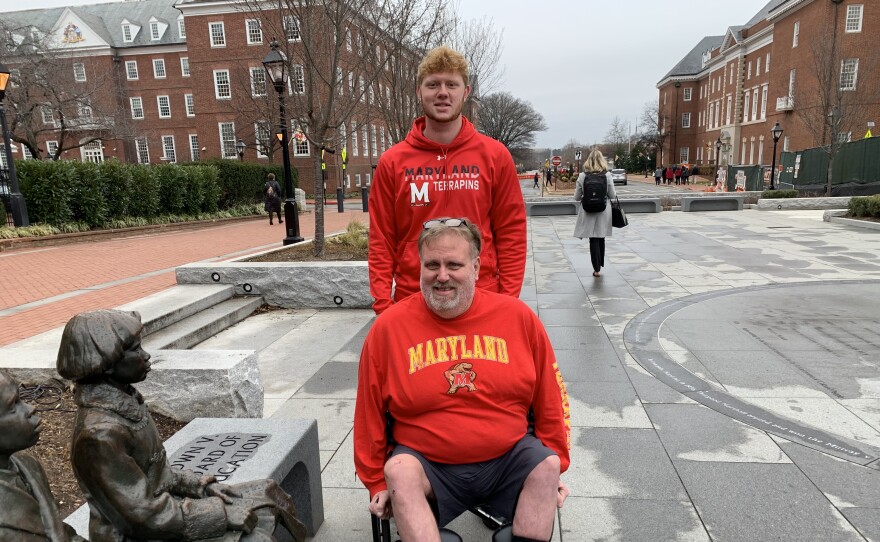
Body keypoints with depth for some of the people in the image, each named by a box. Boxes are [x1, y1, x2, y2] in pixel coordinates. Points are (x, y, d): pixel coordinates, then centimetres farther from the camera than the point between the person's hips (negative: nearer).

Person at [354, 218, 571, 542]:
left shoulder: (518, 316, -2)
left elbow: (550, 401, 7)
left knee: (546, 466, -24)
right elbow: (370, 415, 3)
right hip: (427, 464, -1)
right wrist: (377, 482, 7)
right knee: (399, 471, -29)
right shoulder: (389, 327, -5)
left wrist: (554, 465, 10)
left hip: (510, 459, 1)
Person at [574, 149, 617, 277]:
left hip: (588, 212, -1)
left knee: (593, 240, 5)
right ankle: (600, 265, 28)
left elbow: (577, 197, -1)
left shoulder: (582, 176, -6)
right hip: (603, 211, 1)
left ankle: (597, 269, 5)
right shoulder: (607, 175, -6)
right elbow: (612, 195, -1)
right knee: (601, 238, 16)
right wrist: (615, 194, 21)